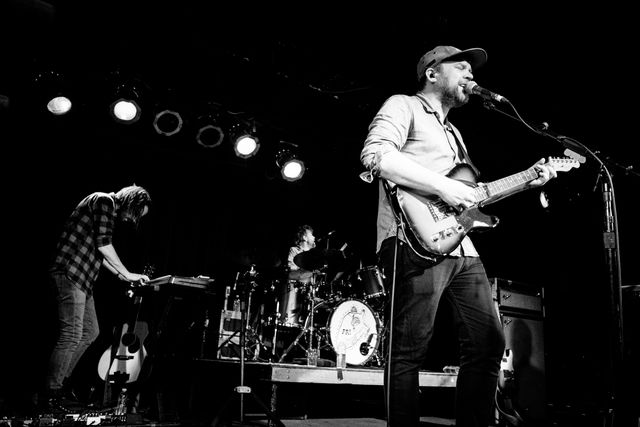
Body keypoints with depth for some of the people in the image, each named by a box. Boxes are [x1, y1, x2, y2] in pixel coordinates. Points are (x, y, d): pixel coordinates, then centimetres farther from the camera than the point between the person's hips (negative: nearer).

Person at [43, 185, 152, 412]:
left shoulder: (110, 212, 20)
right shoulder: (104, 201, -9)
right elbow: (103, 242, -18)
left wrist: (121, 276, 20)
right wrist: (127, 274, -12)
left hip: (82, 278, 10)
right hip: (69, 273, -10)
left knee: (90, 332, 14)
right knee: (71, 336, -10)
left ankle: (60, 380, 24)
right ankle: (52, 395, 0)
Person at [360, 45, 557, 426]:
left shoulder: (453, 132, 31)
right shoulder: (404, 106, 4)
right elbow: (374, 155, -15)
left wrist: (527, 181, 19)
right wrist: (442, 186, -17)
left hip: (463, 250, 10)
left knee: (489, 344, 10)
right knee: (410, 351, -7)